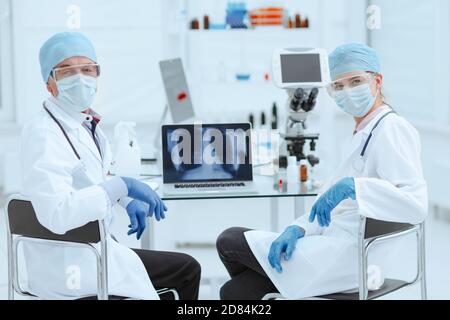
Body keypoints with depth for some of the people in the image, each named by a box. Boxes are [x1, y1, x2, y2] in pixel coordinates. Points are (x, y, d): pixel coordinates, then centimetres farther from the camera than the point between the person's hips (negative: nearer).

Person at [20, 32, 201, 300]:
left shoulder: (86, 123, 5)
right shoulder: (44, 134, -22)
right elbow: (56, 213, -35)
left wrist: (128, 201, 7)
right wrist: (122, 186, -30)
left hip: (95, 246, 9)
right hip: (71, 268, -9)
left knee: (188, 269, 17)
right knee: (186, 270, 1)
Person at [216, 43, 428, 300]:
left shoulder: (392, 130, -12)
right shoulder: (365, 132, 19)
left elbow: (417, 205, -26)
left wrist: (352, 186, -33)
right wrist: (299, 229, -1)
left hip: (349, 255, -9)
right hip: (338, 243, 9)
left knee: (229, 241, 1)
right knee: (234, 291, 4)